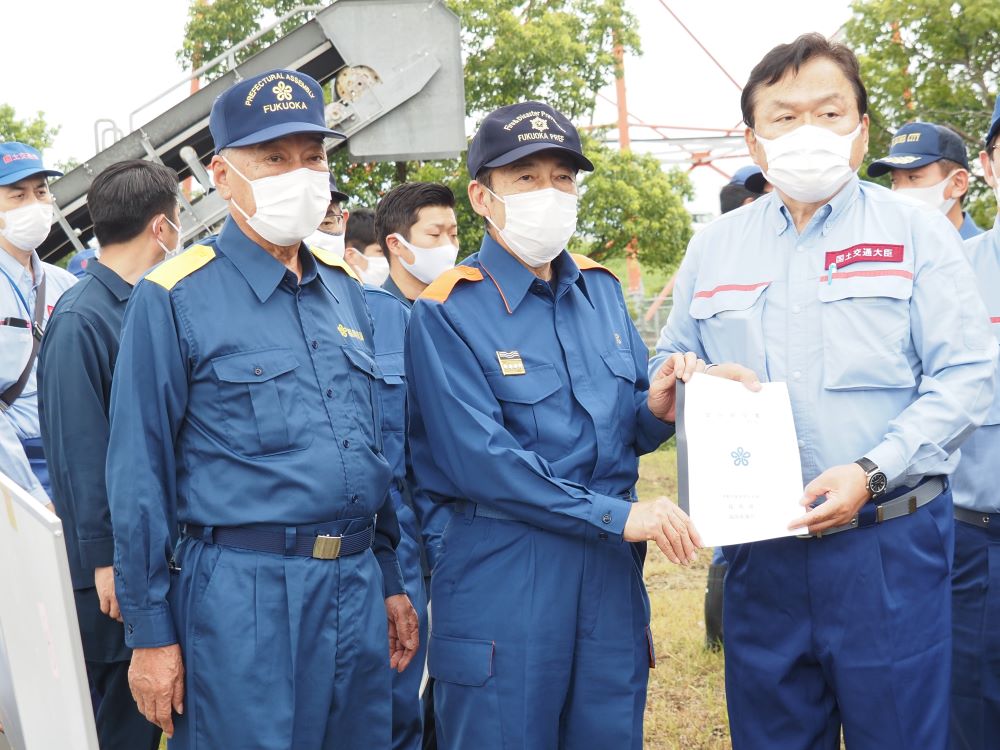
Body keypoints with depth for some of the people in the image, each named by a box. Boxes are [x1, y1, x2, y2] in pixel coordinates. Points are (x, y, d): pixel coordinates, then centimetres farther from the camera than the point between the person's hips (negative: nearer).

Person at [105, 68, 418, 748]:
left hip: (358, 589, 6)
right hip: (243, 595, -6)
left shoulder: (346, 290, 12)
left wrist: (391, 582, 15)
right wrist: (150, 633, -8)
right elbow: (140, 480, -7)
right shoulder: (174, 299, -7)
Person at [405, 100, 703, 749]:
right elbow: (477, 459, -18)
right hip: (503, 576, -5)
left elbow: (627, 433, 14)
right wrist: (616, 515, -20)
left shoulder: (601, 289, 10)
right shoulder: (448, 312, -9)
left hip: (612, 573, 5)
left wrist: (655, 409, -10)